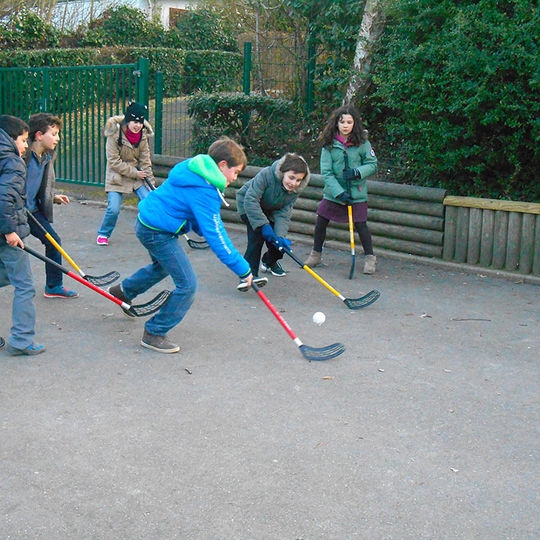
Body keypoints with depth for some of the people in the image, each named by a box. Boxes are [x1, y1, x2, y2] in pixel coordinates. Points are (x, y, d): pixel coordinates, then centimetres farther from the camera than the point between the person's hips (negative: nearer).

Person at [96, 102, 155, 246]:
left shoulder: (142, 135, -2)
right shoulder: (114, 134, -18)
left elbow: (145, 160, 4)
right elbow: (114, 162, -17)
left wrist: (150, 180, -2)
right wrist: (135, 173, -16)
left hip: (137, 175, 4)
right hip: (117, 176, -4)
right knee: (113, 209, -13)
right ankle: (103, 234, 14)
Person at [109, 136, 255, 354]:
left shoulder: (194, 169, 6)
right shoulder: (205, 192, -24)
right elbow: (215, 236, -25)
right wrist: (243, 269, -21)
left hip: (146, 223, 10)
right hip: (158, 233, -10)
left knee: (163, 266, 37)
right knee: (187, 284, -7)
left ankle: (124, 290, 58)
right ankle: (154, 334, 5)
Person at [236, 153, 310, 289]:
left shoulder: (296, 189, -21)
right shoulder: (266, 174, -39)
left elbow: (283, 213, -21)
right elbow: (250, 200, -39)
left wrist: (280, 235, -35)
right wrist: (264, 225, -41)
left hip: (271, 211, 5)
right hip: (249, 206, -5)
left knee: (278, 243, 3)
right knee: (257, 235, -26)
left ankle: (269, 262, 37)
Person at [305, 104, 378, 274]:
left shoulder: (362, 142, -6)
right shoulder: (329, 144, -6)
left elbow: (372, 164, 0)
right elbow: (326, 172, -8)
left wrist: (357, 172, -19)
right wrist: (339, 192, -18)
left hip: (356, 192, -1)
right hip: (333, 192, 2)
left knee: (360, 224, -2)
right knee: (321, 222, 4)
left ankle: (370, 258, 16)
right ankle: (316, 255, 25)